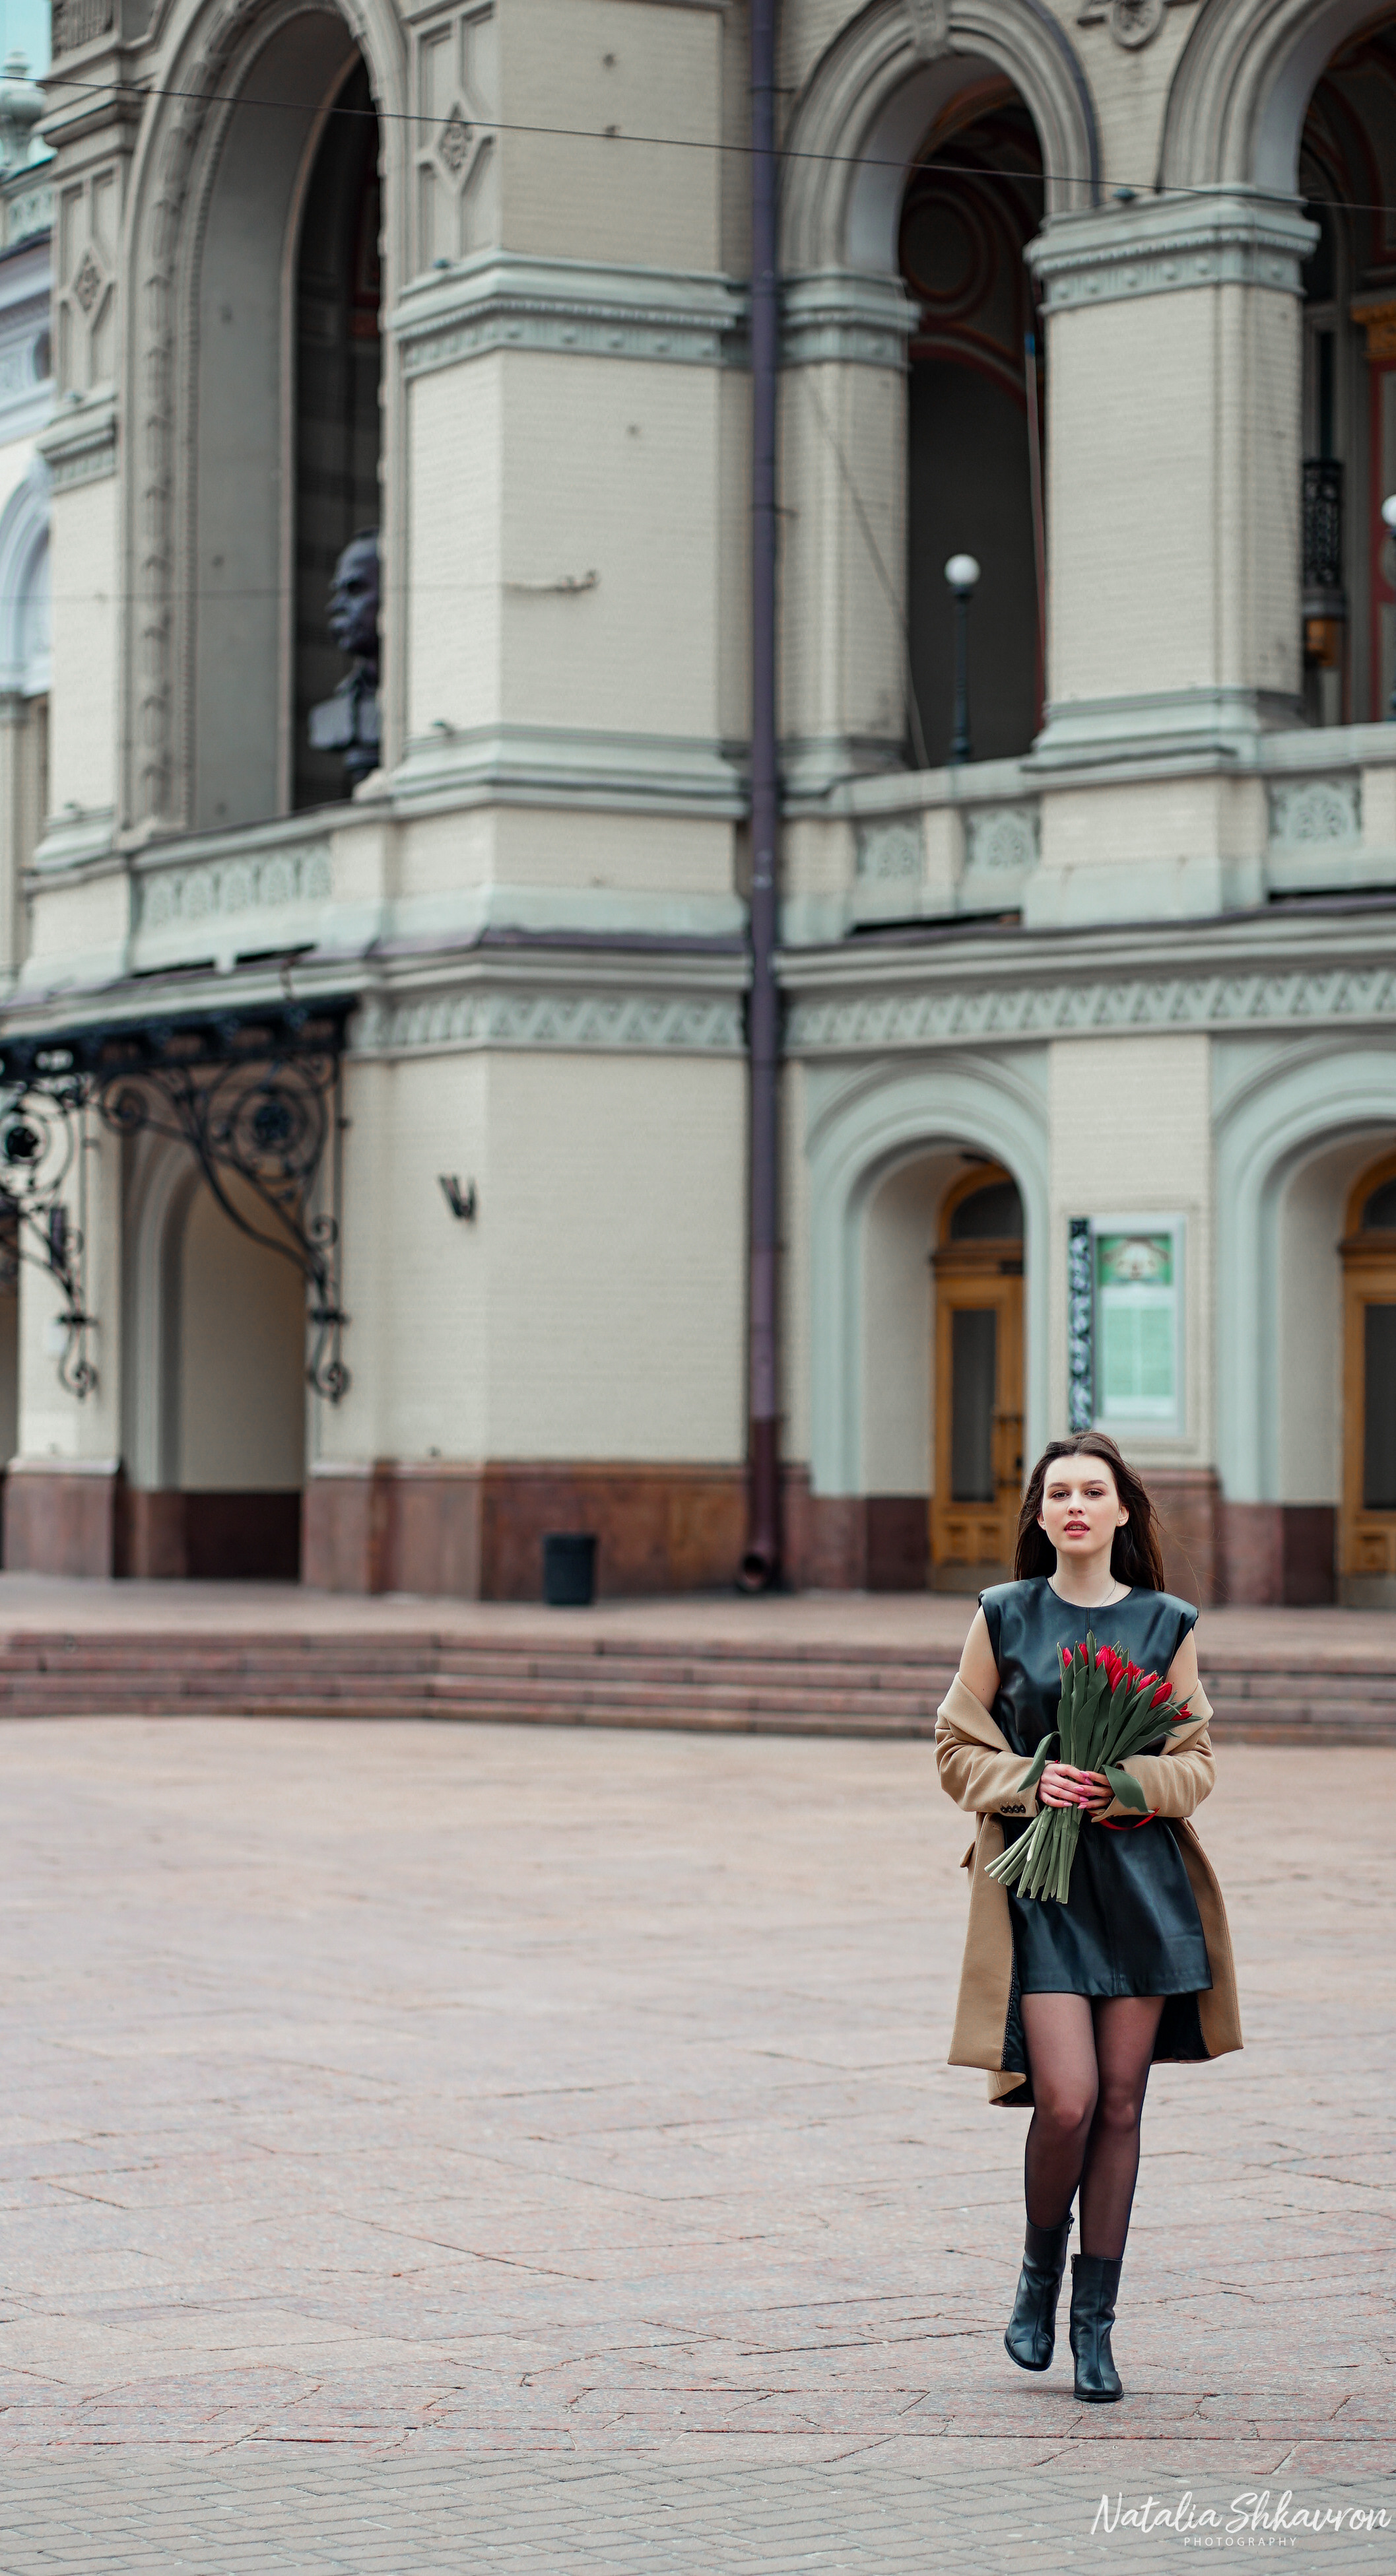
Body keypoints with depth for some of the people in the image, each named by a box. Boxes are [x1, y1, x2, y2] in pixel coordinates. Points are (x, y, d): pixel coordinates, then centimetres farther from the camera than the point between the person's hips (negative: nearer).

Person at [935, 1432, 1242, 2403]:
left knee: (1121, 2105, 2)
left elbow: (1197, 1760, 9)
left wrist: (1132, 1784, -11)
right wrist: (1031, 1783, -12)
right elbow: (959, 1750, 6)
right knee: (1066, 2099, -12)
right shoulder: (1004, 1618, 4)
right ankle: (1041, 2269, 16)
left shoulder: (1165, 1624, 6)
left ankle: (1095, 2322, 12)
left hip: (1143, 1876, 2)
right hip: (1040, 1881, -2)